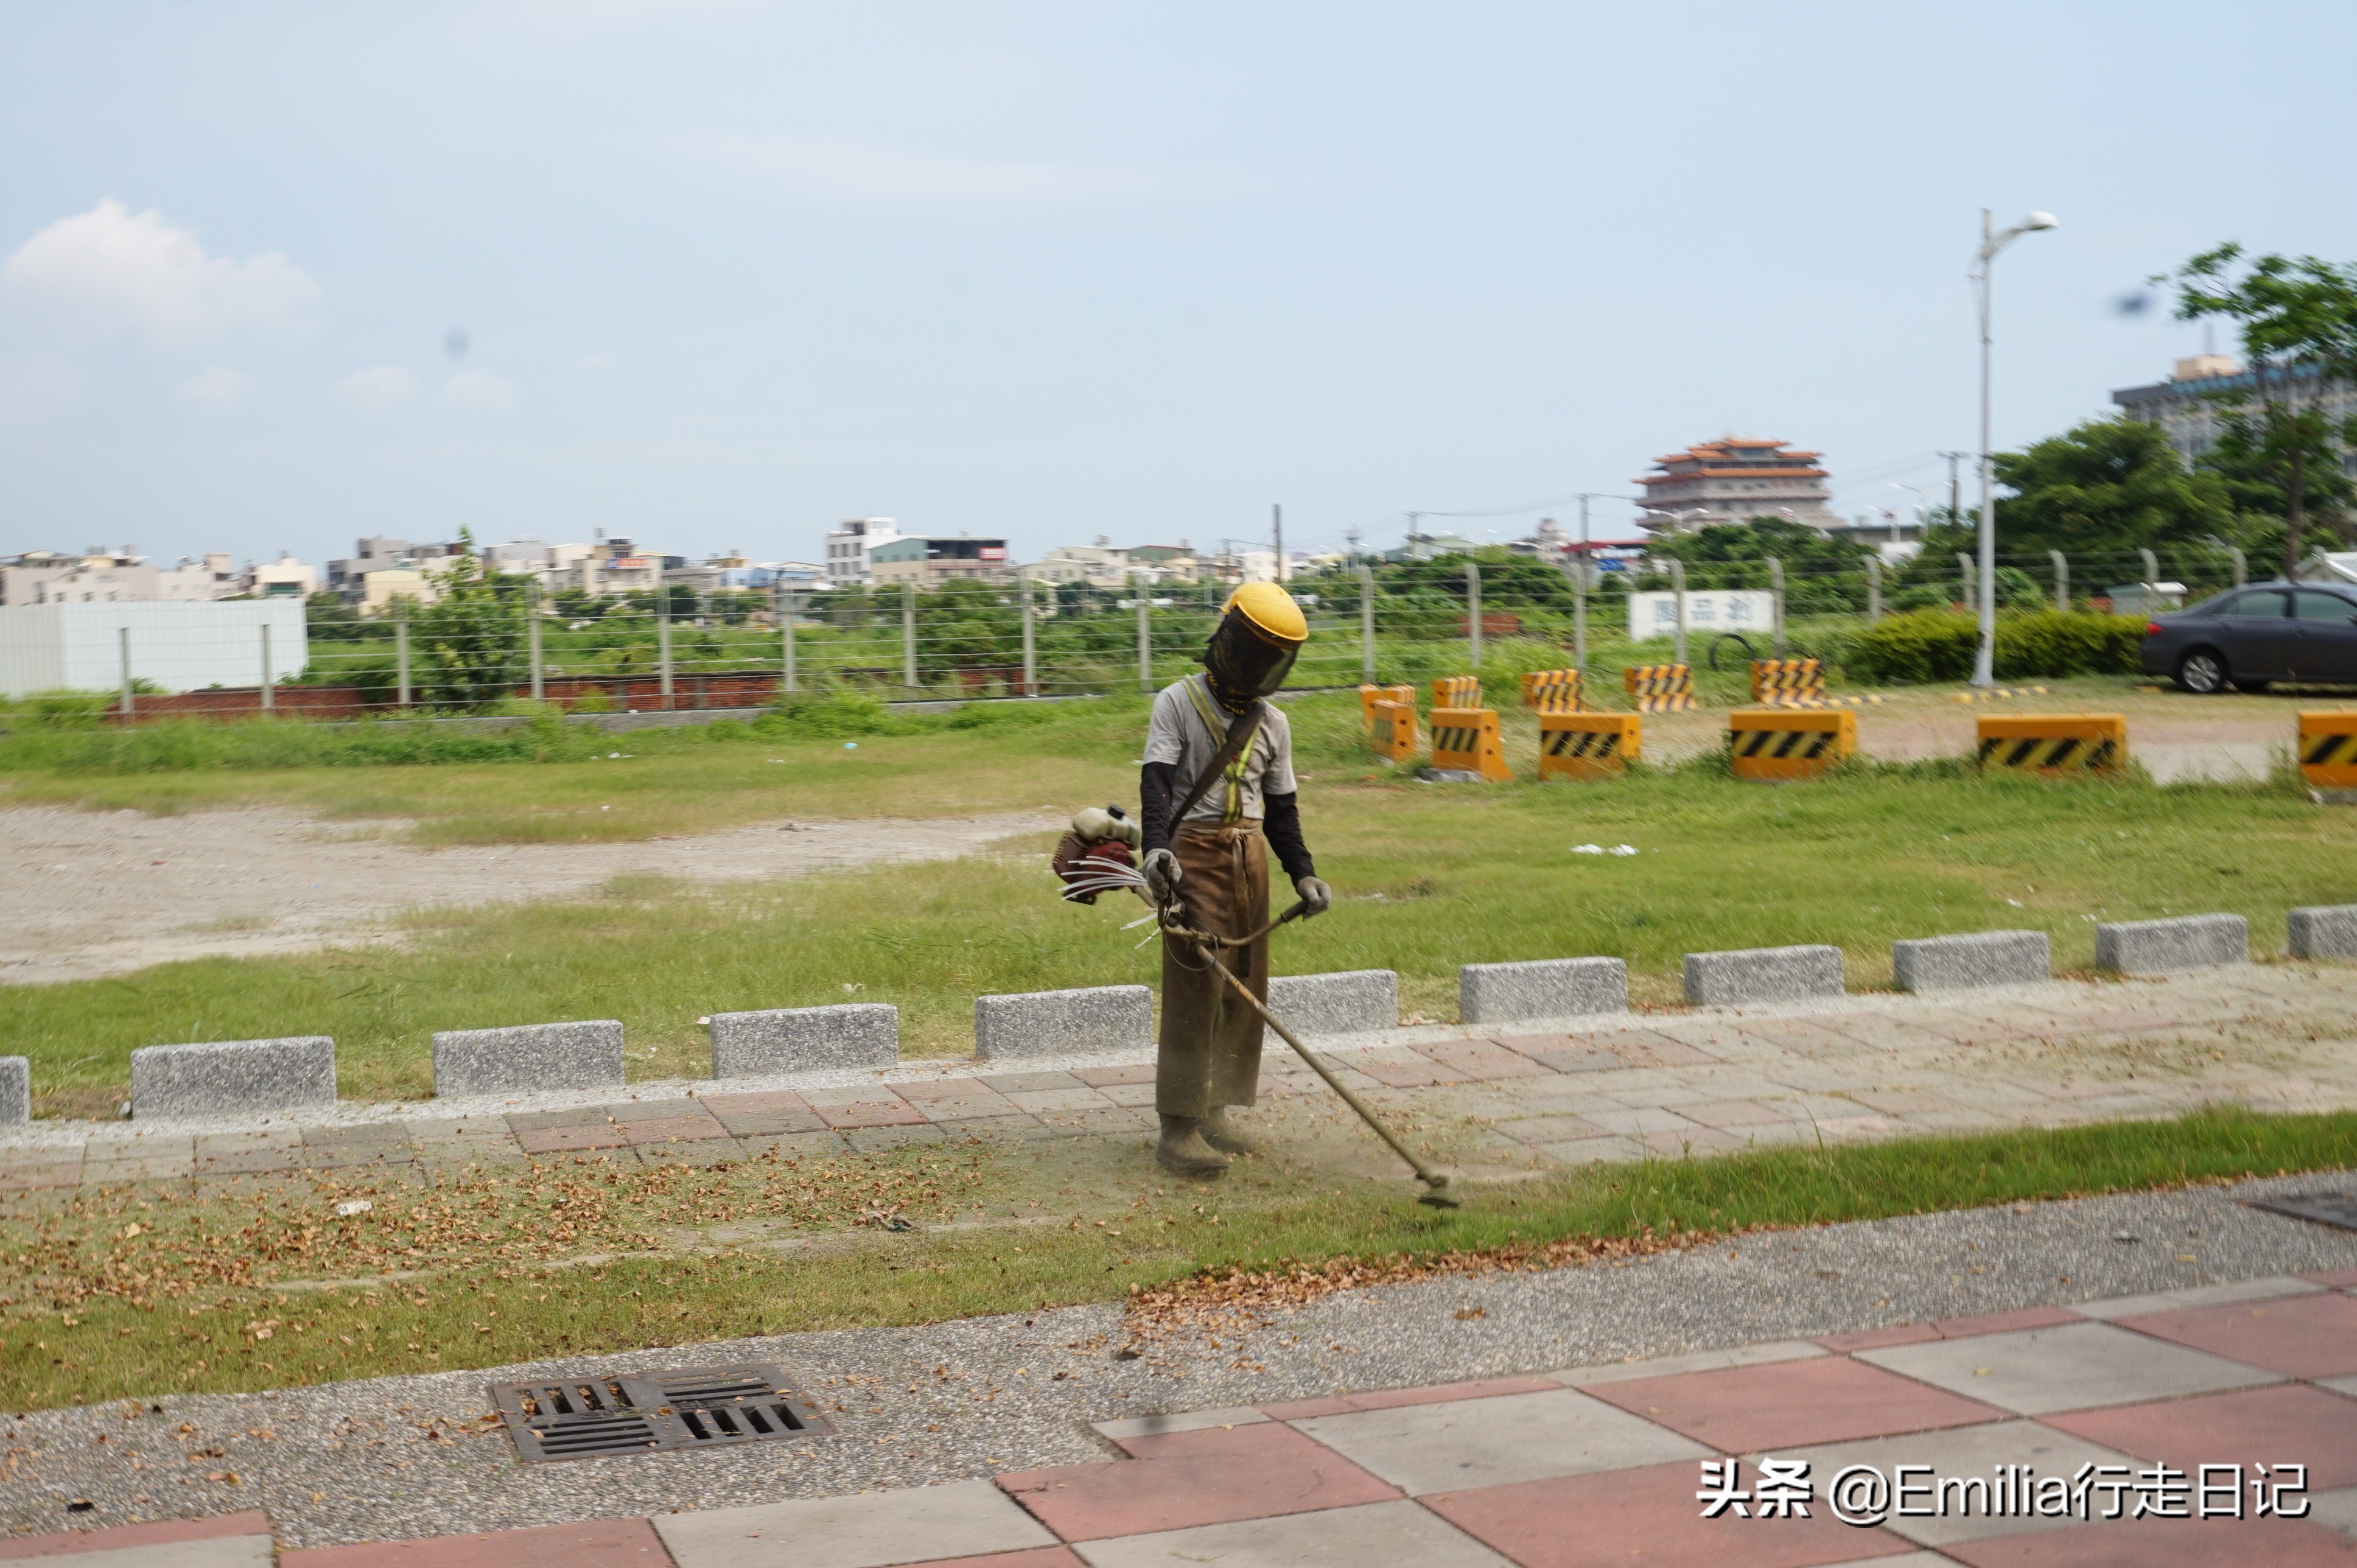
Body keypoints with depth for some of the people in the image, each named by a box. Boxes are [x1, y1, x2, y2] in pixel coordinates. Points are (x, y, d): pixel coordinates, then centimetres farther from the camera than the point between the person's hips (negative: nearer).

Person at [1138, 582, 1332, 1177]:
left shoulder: (1273, 724, 14)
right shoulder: (1178, 704, -2)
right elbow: (1156, 782, -14)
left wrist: (1303, 872, 6)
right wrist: (1156, 847, -31)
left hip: (1250, 856, 6)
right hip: (1193, 854, -6)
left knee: (1244, 989, 6)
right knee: (1195, 988, -11)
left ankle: (1213, 1111, 17)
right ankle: (1178, 1128, -9)